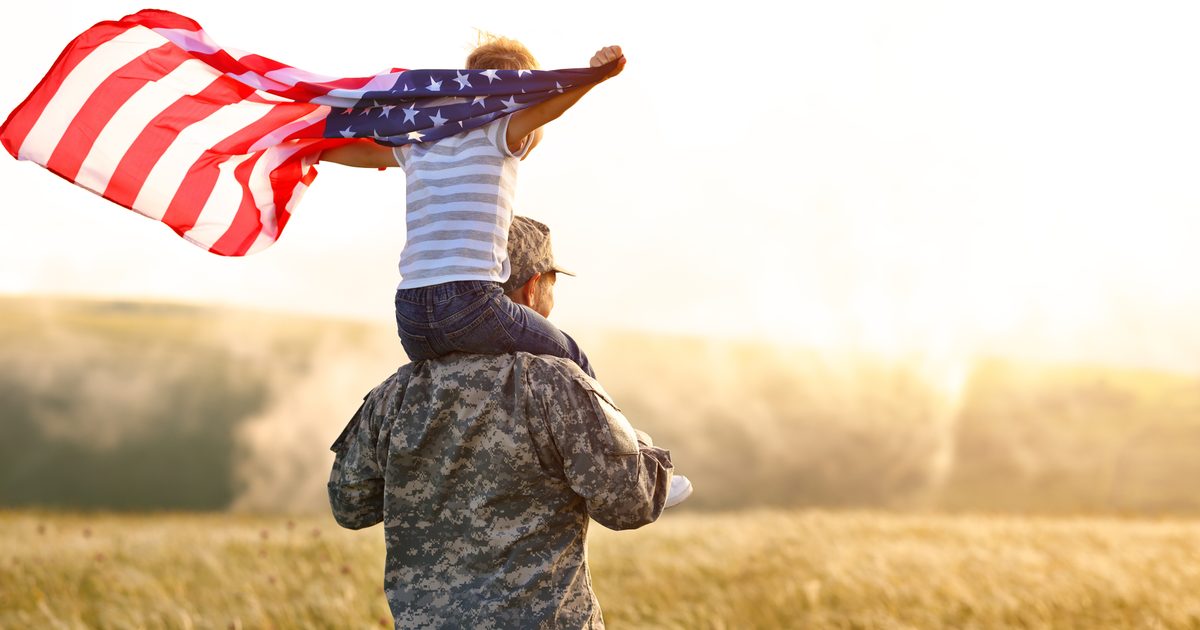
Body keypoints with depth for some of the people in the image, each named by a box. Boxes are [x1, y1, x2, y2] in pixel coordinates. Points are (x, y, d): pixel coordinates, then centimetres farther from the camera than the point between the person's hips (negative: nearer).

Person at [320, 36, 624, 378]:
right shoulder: (498, 134, 0)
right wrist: (593, 75, -37)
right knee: (572, 363, 16)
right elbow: (542, 108, -20)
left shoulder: (419, 148, 19)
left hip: (410, 315, 6)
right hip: (471, 302, -6)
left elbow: (360, 152, 34)